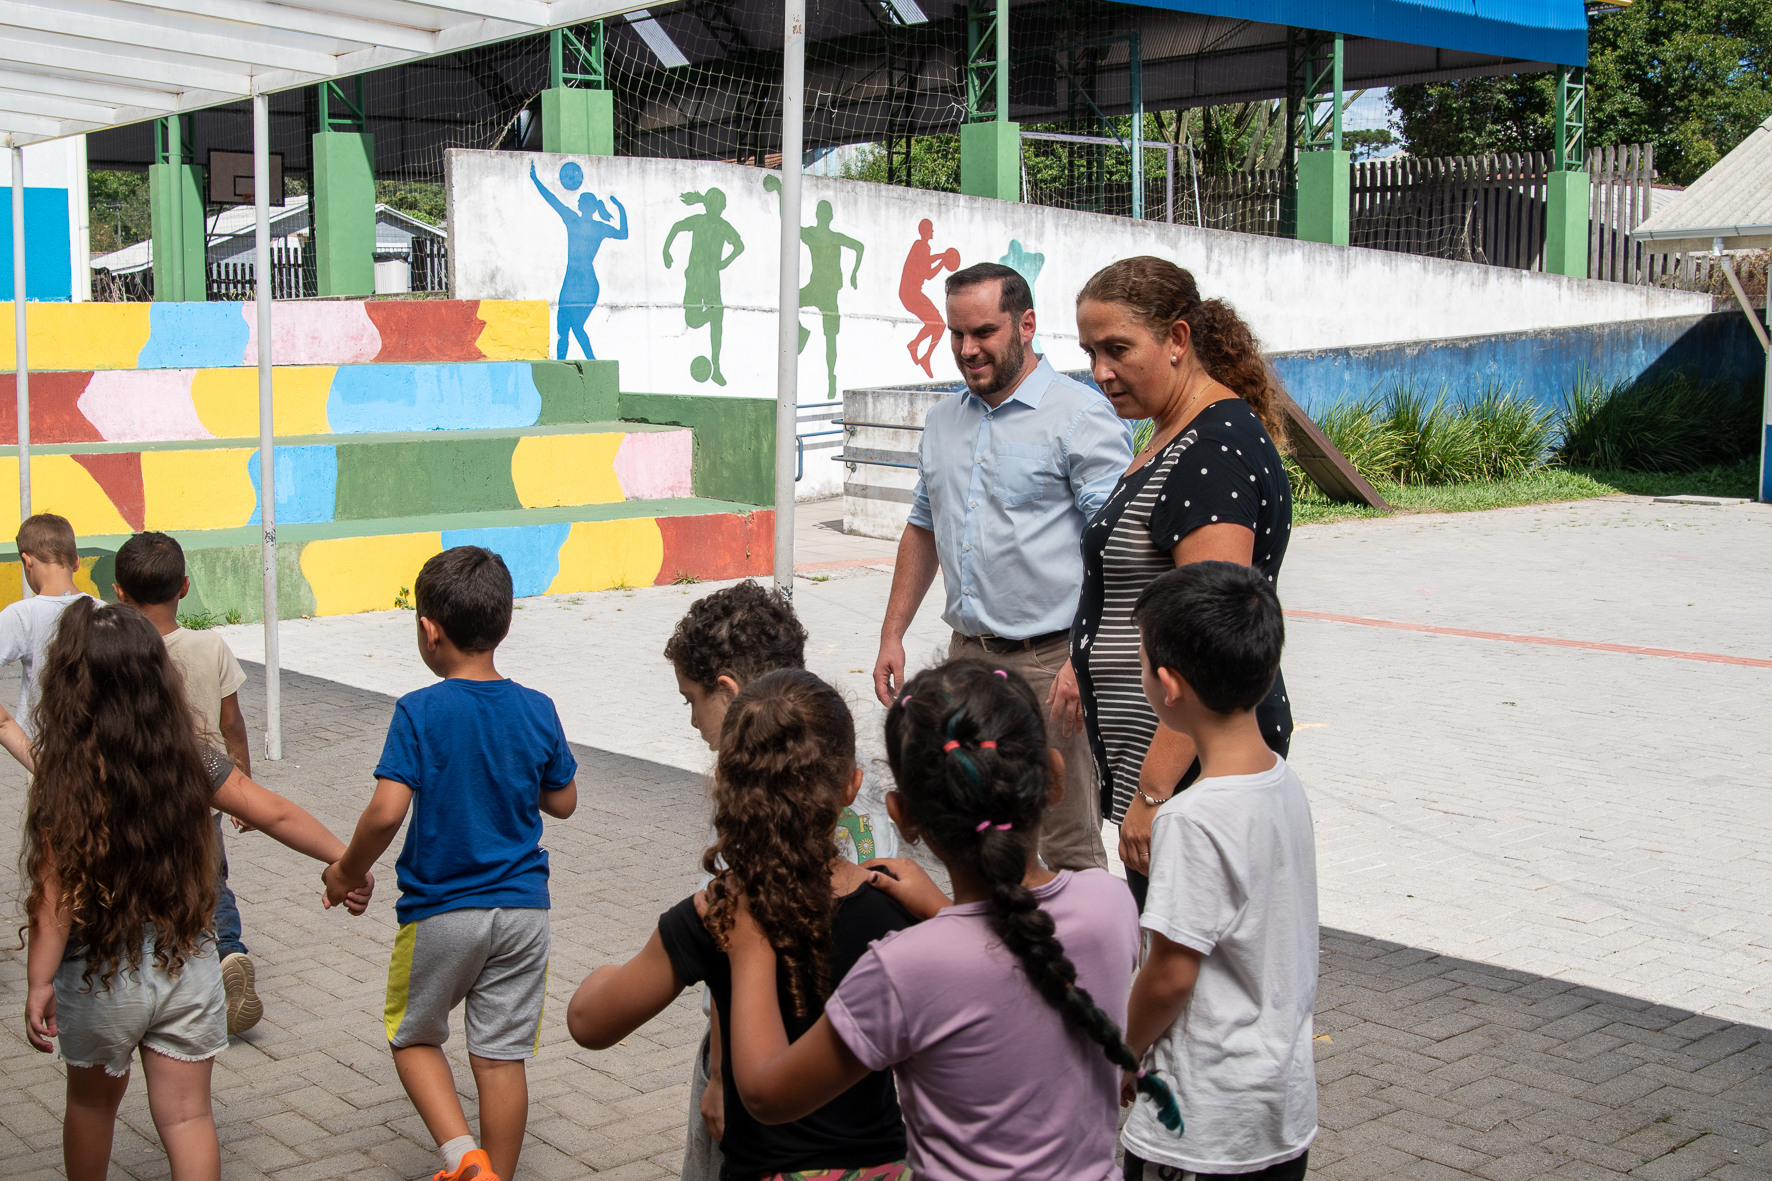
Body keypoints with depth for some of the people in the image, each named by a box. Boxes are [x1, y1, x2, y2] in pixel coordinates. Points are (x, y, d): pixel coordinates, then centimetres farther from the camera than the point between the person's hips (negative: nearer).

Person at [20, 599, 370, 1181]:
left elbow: (55, 894, -19)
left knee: (92, 1100, 23)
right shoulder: (189, 759, -7)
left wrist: (40, 983, -14)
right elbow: (276, 815, -3)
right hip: (188, 966, 2)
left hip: (99, 976, -2)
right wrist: (347, 862, 6)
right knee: (187, 1114, 8)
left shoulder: (65, 775, -17)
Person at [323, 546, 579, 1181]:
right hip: (521, 904, 3)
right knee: (502, 1055, 11)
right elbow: (562, 802, 9)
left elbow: (387, 811, -22)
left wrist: (347, 872, -5)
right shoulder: (538, 711, -3)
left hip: (441, 909, -3)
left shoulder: (420, 713, -15)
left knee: (413, 1037, 17)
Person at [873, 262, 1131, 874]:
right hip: (968, 656, 7)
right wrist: (892, 634, 17)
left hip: (1051, 662, -7)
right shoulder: (943, 421, 15)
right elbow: (923, 530, 24)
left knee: (1068, 856, -3)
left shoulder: (1080, 416, -8)